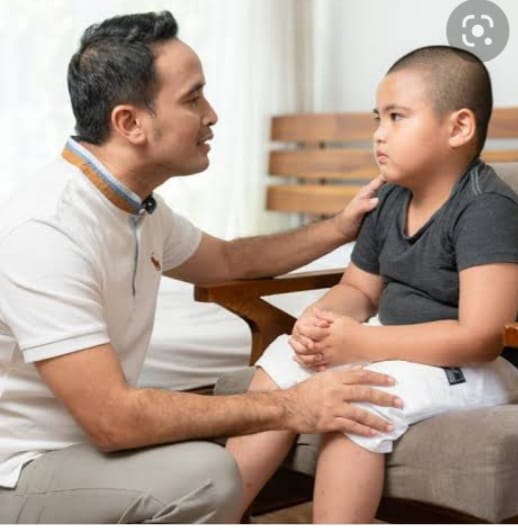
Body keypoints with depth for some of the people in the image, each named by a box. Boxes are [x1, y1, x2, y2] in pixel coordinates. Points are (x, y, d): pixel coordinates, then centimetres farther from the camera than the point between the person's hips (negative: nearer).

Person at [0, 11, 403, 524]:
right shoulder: (47, 231, -27)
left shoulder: (136, 205, 3)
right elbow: (111, 418, -30)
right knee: (205, 475, -29)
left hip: (89, 437, 9)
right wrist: (286, 407, -27)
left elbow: (227, 260, 23)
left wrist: (339, 228, 15)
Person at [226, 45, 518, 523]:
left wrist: (360, 344, -26)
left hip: (468, 369, -8)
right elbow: (358, 289, 14)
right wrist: (318, 322, -11)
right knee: (284, 359, -6)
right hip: (398, 352, 9)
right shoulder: (391, 199, 6)